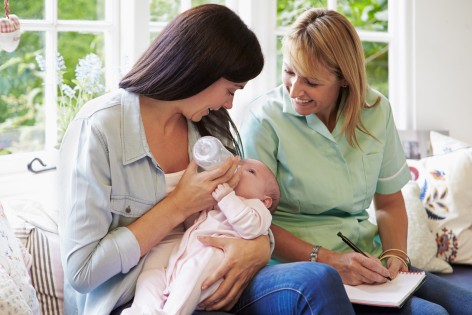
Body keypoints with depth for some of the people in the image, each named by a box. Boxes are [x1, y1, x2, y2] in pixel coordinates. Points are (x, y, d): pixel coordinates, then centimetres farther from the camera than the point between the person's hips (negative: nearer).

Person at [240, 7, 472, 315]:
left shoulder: (376, 111, 4)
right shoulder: (265, 119, -11)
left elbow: (390, 202, 12)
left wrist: (395, 255, -6)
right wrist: (326, 260, -21)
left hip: (367, 262, 6)